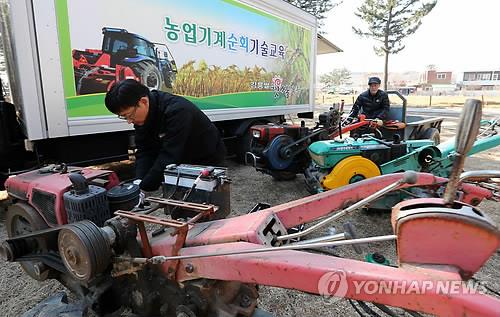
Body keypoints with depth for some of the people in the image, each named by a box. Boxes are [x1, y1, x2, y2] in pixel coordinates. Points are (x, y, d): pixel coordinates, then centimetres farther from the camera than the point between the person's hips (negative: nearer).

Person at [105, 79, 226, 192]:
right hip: (182, 161, 7)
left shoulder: (177, 111, -35)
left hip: (207, 158, -6)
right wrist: (139, 181, -25)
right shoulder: (141, 116, -10)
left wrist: (144, 187, -36)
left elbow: (169, 155, -38)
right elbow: (144, 151, -10)